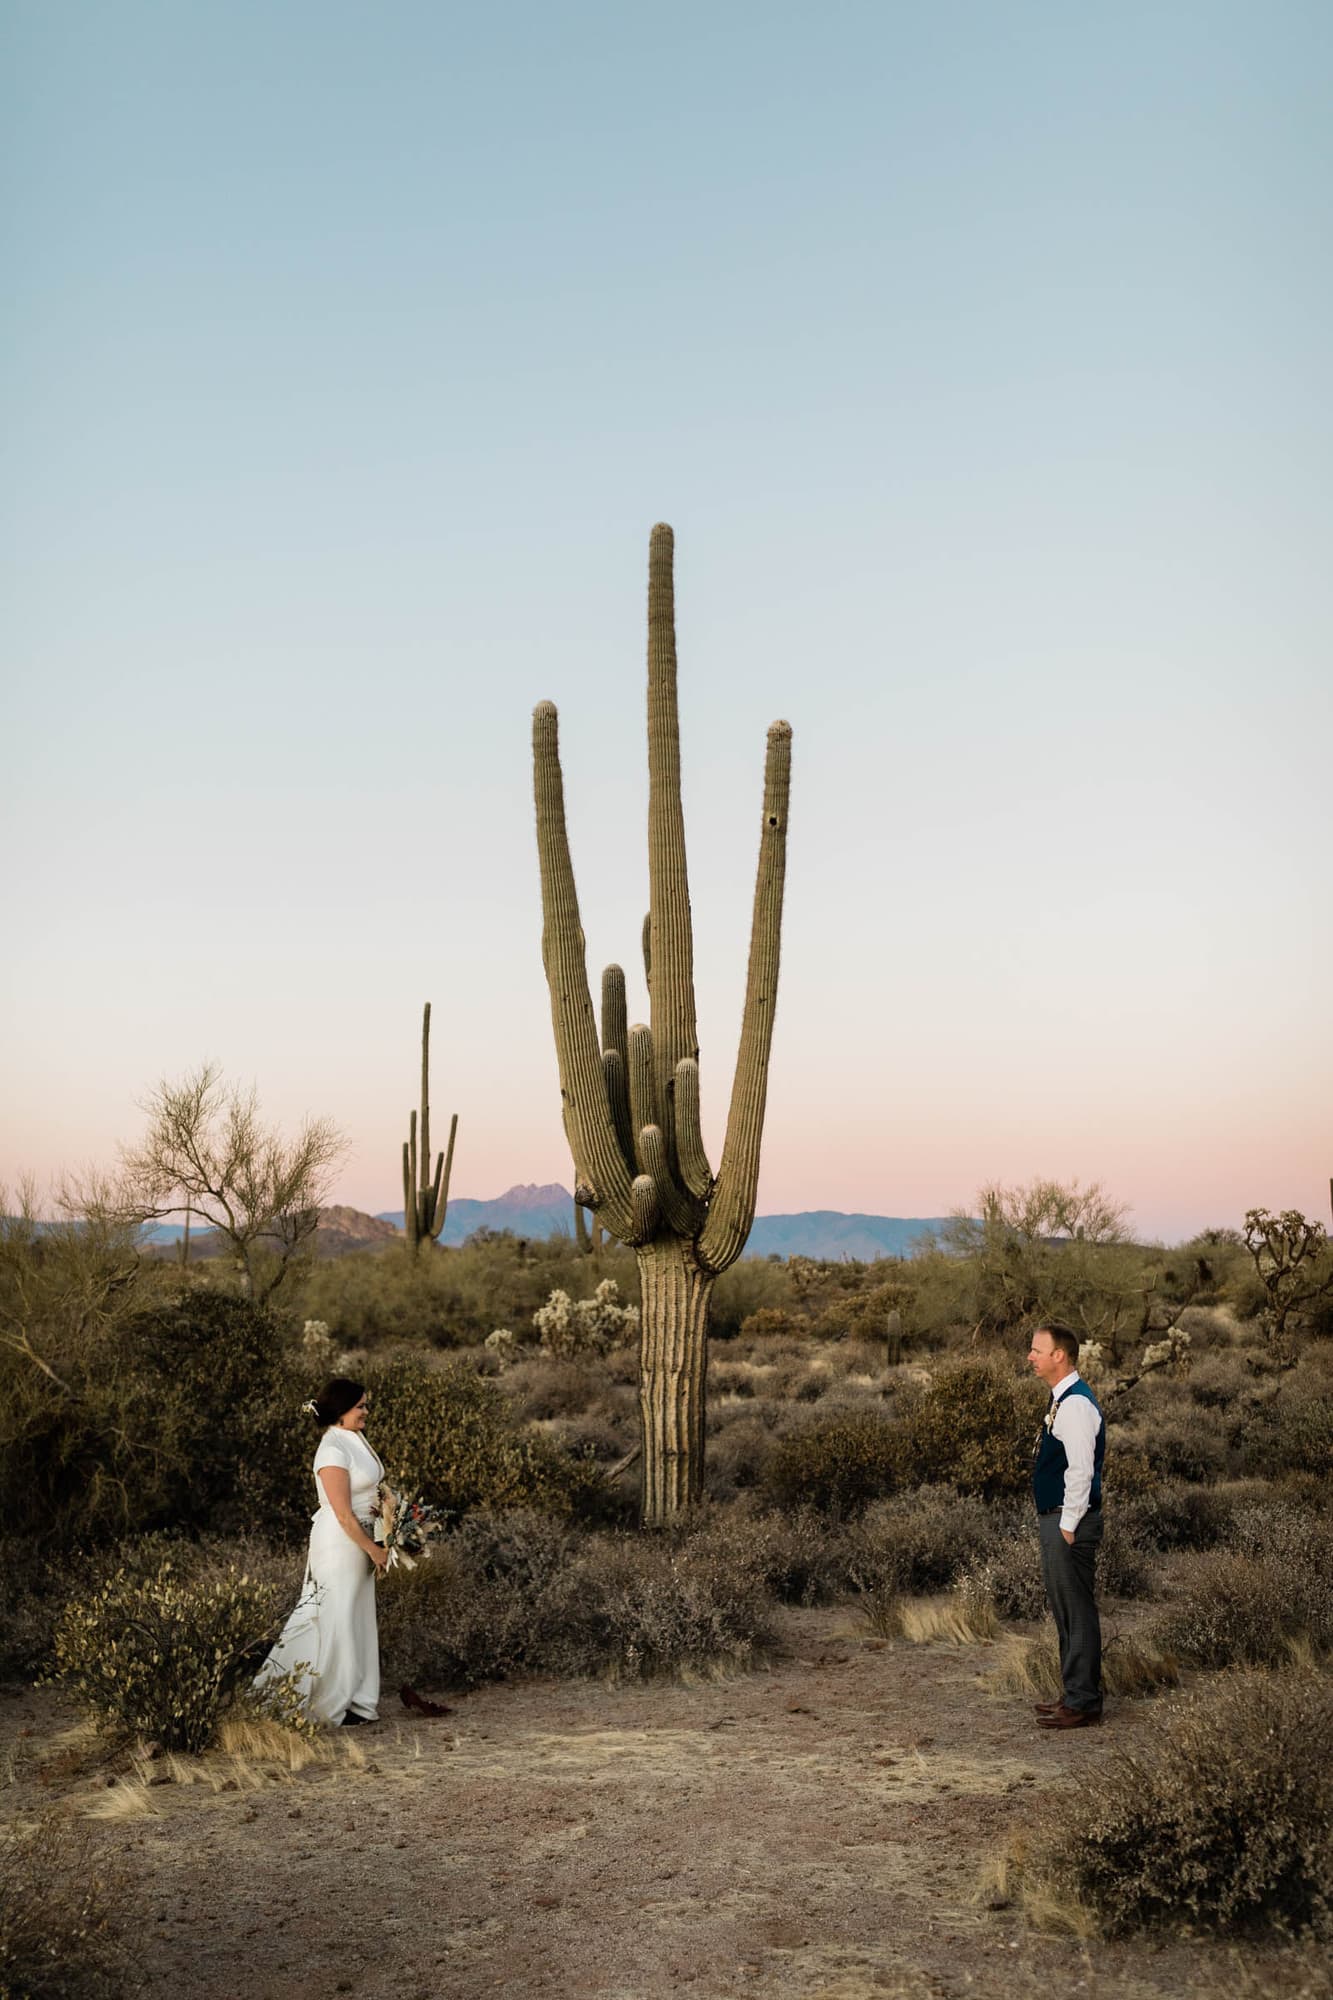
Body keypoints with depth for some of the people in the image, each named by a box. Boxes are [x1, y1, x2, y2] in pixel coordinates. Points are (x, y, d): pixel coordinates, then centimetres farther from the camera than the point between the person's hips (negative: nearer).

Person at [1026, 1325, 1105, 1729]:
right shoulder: (1062, 1401, 14)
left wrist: (1068, 1526, -20)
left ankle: (1083, 1704, 4)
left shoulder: (1075, 1404, -18)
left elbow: (1080, 1471, -23)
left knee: (1077, 1614, -3)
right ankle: (1074, 1694, 27)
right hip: (1055, 1519, 11)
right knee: (1065, 1612, 17)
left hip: (1068, 1522, -11)